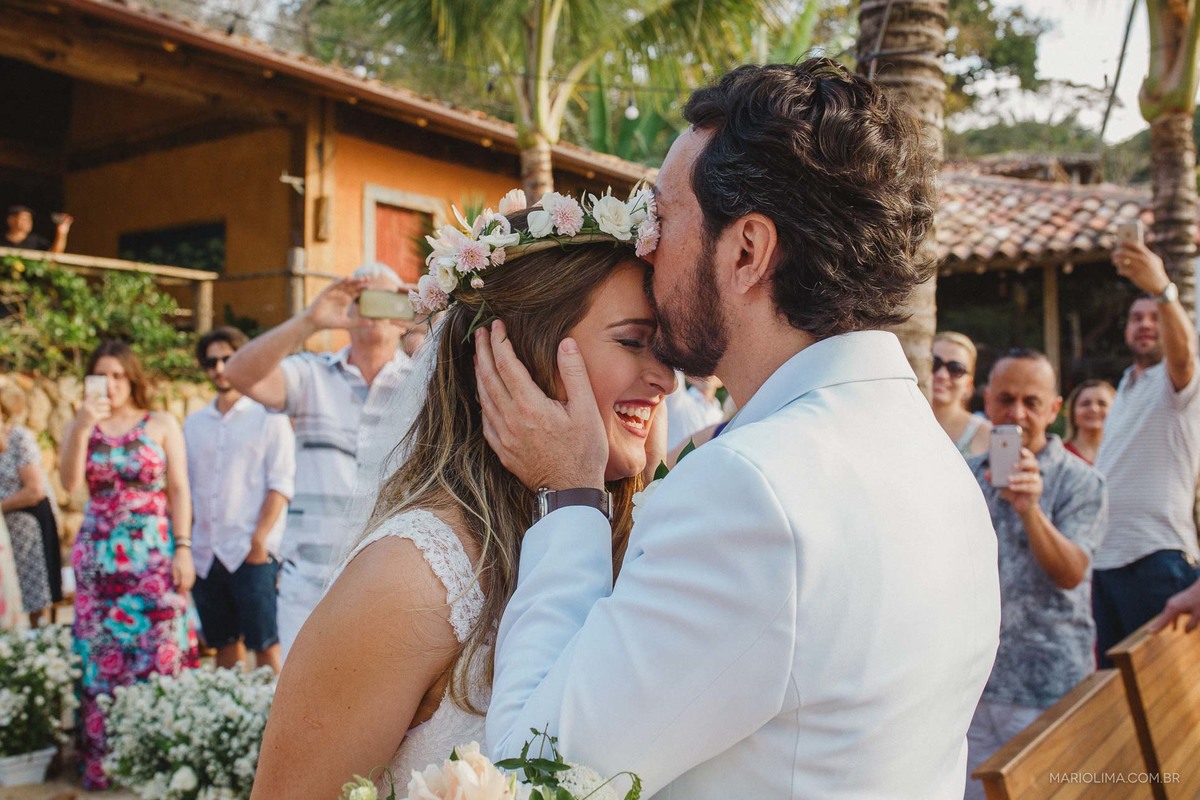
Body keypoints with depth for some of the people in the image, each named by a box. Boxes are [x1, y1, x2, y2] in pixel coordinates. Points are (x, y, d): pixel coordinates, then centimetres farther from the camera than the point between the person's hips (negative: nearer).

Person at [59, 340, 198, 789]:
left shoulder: (162, 425, 2)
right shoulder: (81, 426, 9)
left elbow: (179, 491, -1)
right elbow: (69, 482, -6)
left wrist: (183, 549, -8)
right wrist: (82, 427, -15)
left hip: (154, 553, -2)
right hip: (99, 556, 2)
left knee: (159, 650, -3)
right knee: (101, 655, 3)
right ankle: (101, 761, 11)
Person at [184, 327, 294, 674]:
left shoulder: (268, 415, 1)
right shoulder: (194, 424, 15)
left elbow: (281, 484, -6)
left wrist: (259, 541, -13)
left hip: (252, 553, -5)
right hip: (205, 554, 5)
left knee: (265, 644, -4)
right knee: (224, 645, 10)